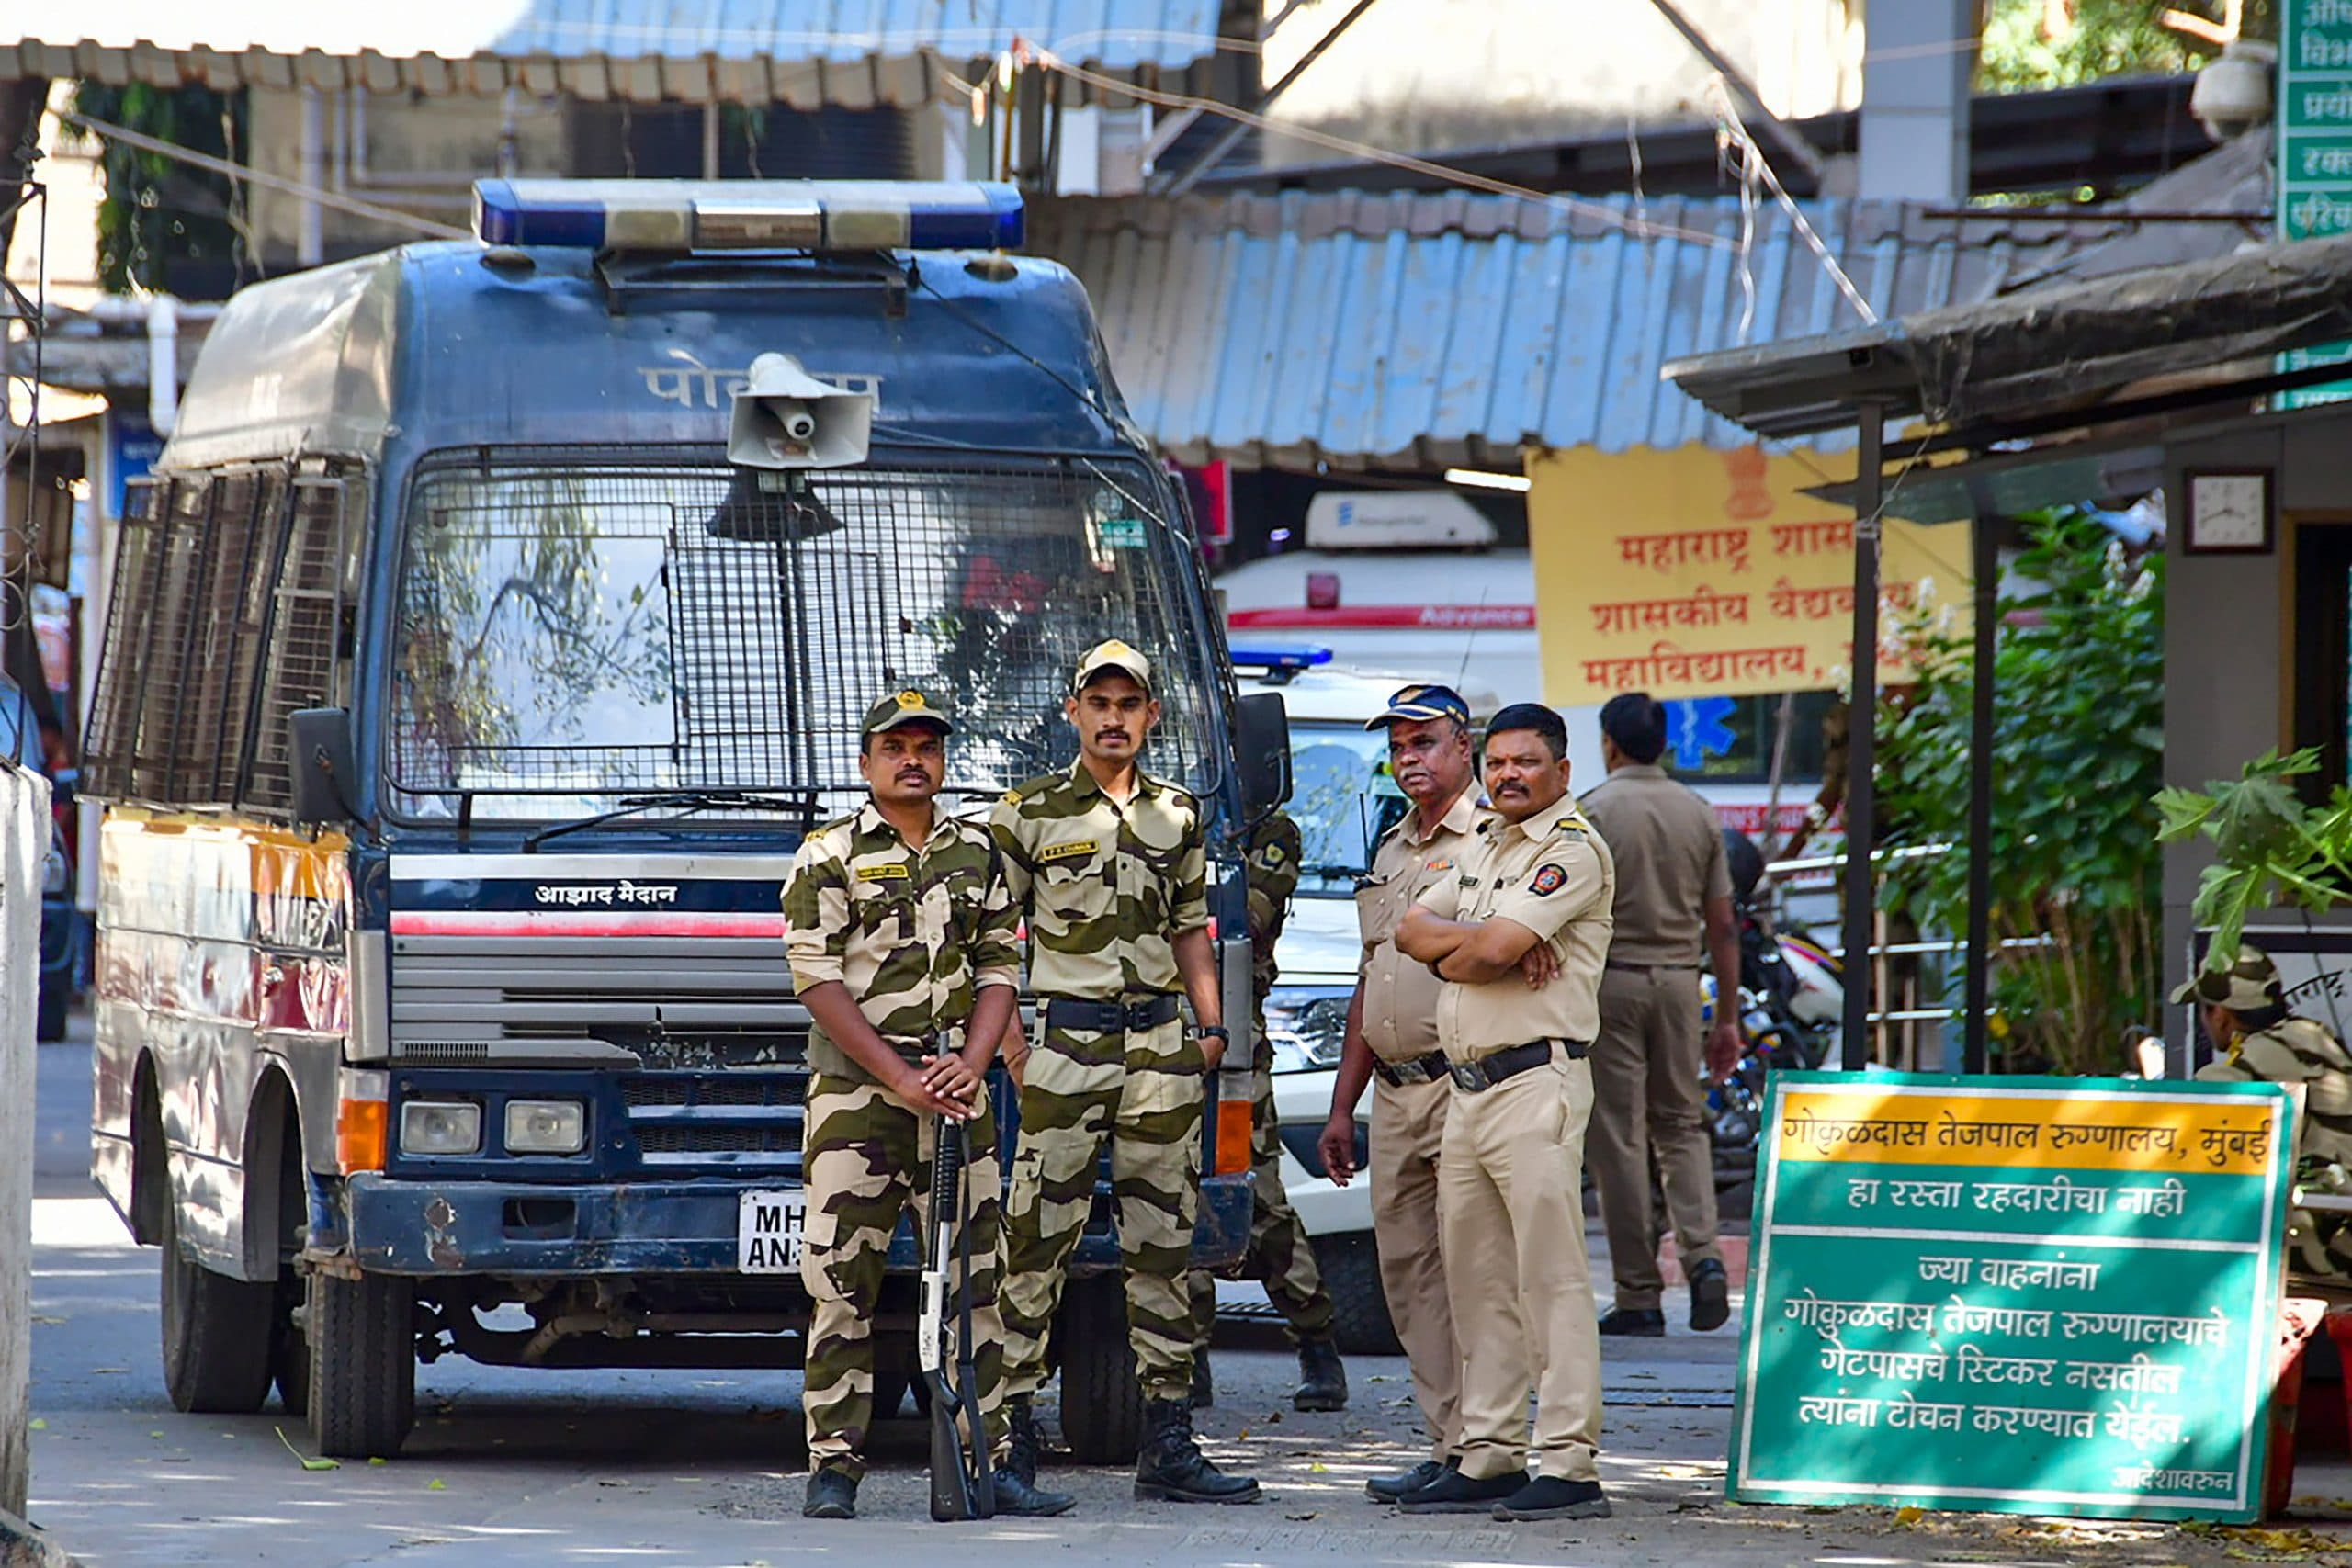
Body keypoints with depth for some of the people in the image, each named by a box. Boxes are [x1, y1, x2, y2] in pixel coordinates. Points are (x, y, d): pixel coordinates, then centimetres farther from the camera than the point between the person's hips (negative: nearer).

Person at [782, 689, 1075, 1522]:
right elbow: (818, 981, -6)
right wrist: (902, 1079, -13)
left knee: (972, 1279, 3)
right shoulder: (828, 857, 0)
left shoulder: (977, 854, 13)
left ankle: (985, 1461, 5)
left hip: (955, 1087, 4)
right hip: (854, 1091, -4)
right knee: (843, 1280, -6)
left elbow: (1000, 969, 12)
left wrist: (971, 1063, -6)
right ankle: (833, 1467, -3)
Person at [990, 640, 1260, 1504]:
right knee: (1039, 1242, -7)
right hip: (1065, 1045, -4)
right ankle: (1013, 1427, -3)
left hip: (1161, 1045, 4)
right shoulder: (1030, 813, 0)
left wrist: (1210, 1026, 10)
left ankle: (1168, 1443, 8)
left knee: (1163, 1243, 5)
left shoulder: (1178, 816, 14)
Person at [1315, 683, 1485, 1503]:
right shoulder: (1390, 852, 21)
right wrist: (1342, 1106, 23)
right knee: (1405, 1267, 6)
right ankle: (1447, 1442, 9)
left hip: (1465, 1087, -8)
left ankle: (1472, 1451, -8)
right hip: (1393, 1094, 8)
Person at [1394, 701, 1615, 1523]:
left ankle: (1569, 1466, -14)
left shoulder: (1572, 851, -8)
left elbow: (1492, 951, -18)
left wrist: (1449, 949, 3)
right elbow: (1410, 929, 14)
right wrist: (1472, 942, -4)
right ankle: (1488, 1458, 14)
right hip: (1467, 1088, 9)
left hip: (1537, 1080, -9)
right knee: (1478, 1285, 10)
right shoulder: (1485, 851, 21)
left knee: (1550, 1278, -11)